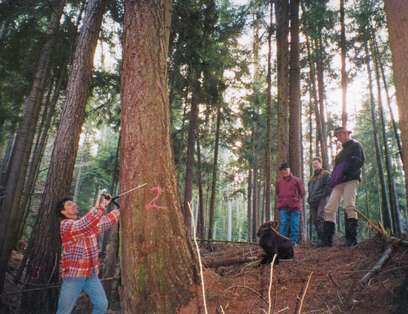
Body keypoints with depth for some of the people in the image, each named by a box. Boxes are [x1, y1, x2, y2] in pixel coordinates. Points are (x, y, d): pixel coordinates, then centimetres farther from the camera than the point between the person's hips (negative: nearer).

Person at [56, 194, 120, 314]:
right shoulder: (65, 225, -12)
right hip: (73, 275, -6)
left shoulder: (89, 222, 11)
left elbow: (106, 222, 12)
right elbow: (84, 225, -29)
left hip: (91, 274, 6)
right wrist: (101, 206, -38)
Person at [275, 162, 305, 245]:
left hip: (295, 207, -1)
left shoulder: (297, 180, 4)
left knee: (294, 225, -1)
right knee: (283, 224, -4)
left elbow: (302, 192, 8)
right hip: (283, 207, 1)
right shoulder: (279, 181, 11)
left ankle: (294, 241, 5)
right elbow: (277, 193, 23)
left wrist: (298, 202, 5)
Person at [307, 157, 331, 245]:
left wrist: (323, 195, -13)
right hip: (313, 201, 7)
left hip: (322, 199, -7)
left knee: (320, 218, -21)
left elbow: (329, 185, -5)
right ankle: (320, 239, 4)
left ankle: (323, 238, -25)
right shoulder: (312, 177, 29)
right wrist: (309, 199, 16)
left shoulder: (326, 174, 8)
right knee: (315, 221, 2)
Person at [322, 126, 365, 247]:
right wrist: (333, 178, 11)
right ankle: (327, 240, -3)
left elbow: (359, 161, -8)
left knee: (349, 206, -19)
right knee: (329, 209, -3)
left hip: (351, 179, -7)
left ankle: (351, 239, -16)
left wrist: (344, 170, -19)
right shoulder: (342, 151, 31)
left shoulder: (355, 145, 8)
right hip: (339, 182, 7)